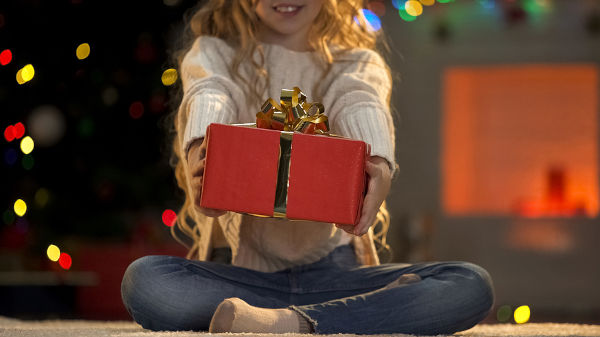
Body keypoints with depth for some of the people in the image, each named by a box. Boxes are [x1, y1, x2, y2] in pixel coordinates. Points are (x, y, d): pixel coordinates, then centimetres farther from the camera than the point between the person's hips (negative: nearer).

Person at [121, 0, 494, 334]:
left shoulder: (358, 64, 17)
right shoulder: (213, 53, 14)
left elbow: (361, 106, -8)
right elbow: (209, 96, -11)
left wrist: (378, 165, -34)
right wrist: (198, 149, -37)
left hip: (333, 268, 1)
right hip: (241, 269, -1)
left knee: (472, 286, -23)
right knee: (143, 280, -33)